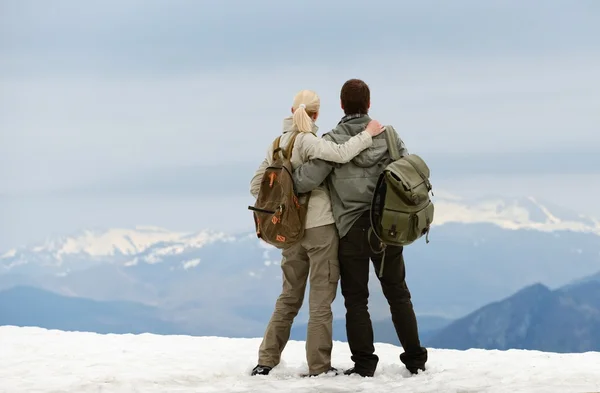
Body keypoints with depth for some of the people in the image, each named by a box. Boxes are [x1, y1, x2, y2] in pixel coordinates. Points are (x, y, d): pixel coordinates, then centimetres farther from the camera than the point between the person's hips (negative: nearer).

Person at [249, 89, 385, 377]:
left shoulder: (277, 144, 9)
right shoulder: (306, 141, -12)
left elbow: (256, 186, 12)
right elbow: (340, 154, -27)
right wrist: (367, 134, -16)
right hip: (320, 226, -6)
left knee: (289, 297, 15)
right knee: (321, 298, 0)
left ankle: (266, 361, 13)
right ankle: (319, 366, 1)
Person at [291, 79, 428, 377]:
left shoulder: (333, 141, -9)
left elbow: (305, 181, -15)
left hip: (352, 230, -3)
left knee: (356, 299, 7)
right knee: (398, 294, 15)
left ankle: (364, 363, 4)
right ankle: (415, 359, 17)